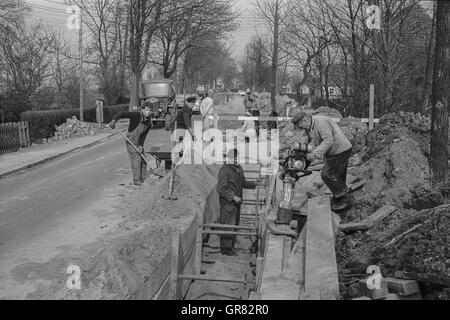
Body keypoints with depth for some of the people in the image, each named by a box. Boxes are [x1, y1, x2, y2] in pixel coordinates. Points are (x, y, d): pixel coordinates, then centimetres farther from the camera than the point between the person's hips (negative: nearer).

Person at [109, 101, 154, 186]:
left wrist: (141, 146, -18)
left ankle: (143, 179, 21)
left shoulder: (149, 123, -3)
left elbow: (144, 135, -6)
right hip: (131, 141, -7)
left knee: (143, 160, 9)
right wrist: (113, 121, -41)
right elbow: (122, 114, -26)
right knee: (137, 159, -10)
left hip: (139, 143, 7)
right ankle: (136, 180, -2)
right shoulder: (136, 115, -20)